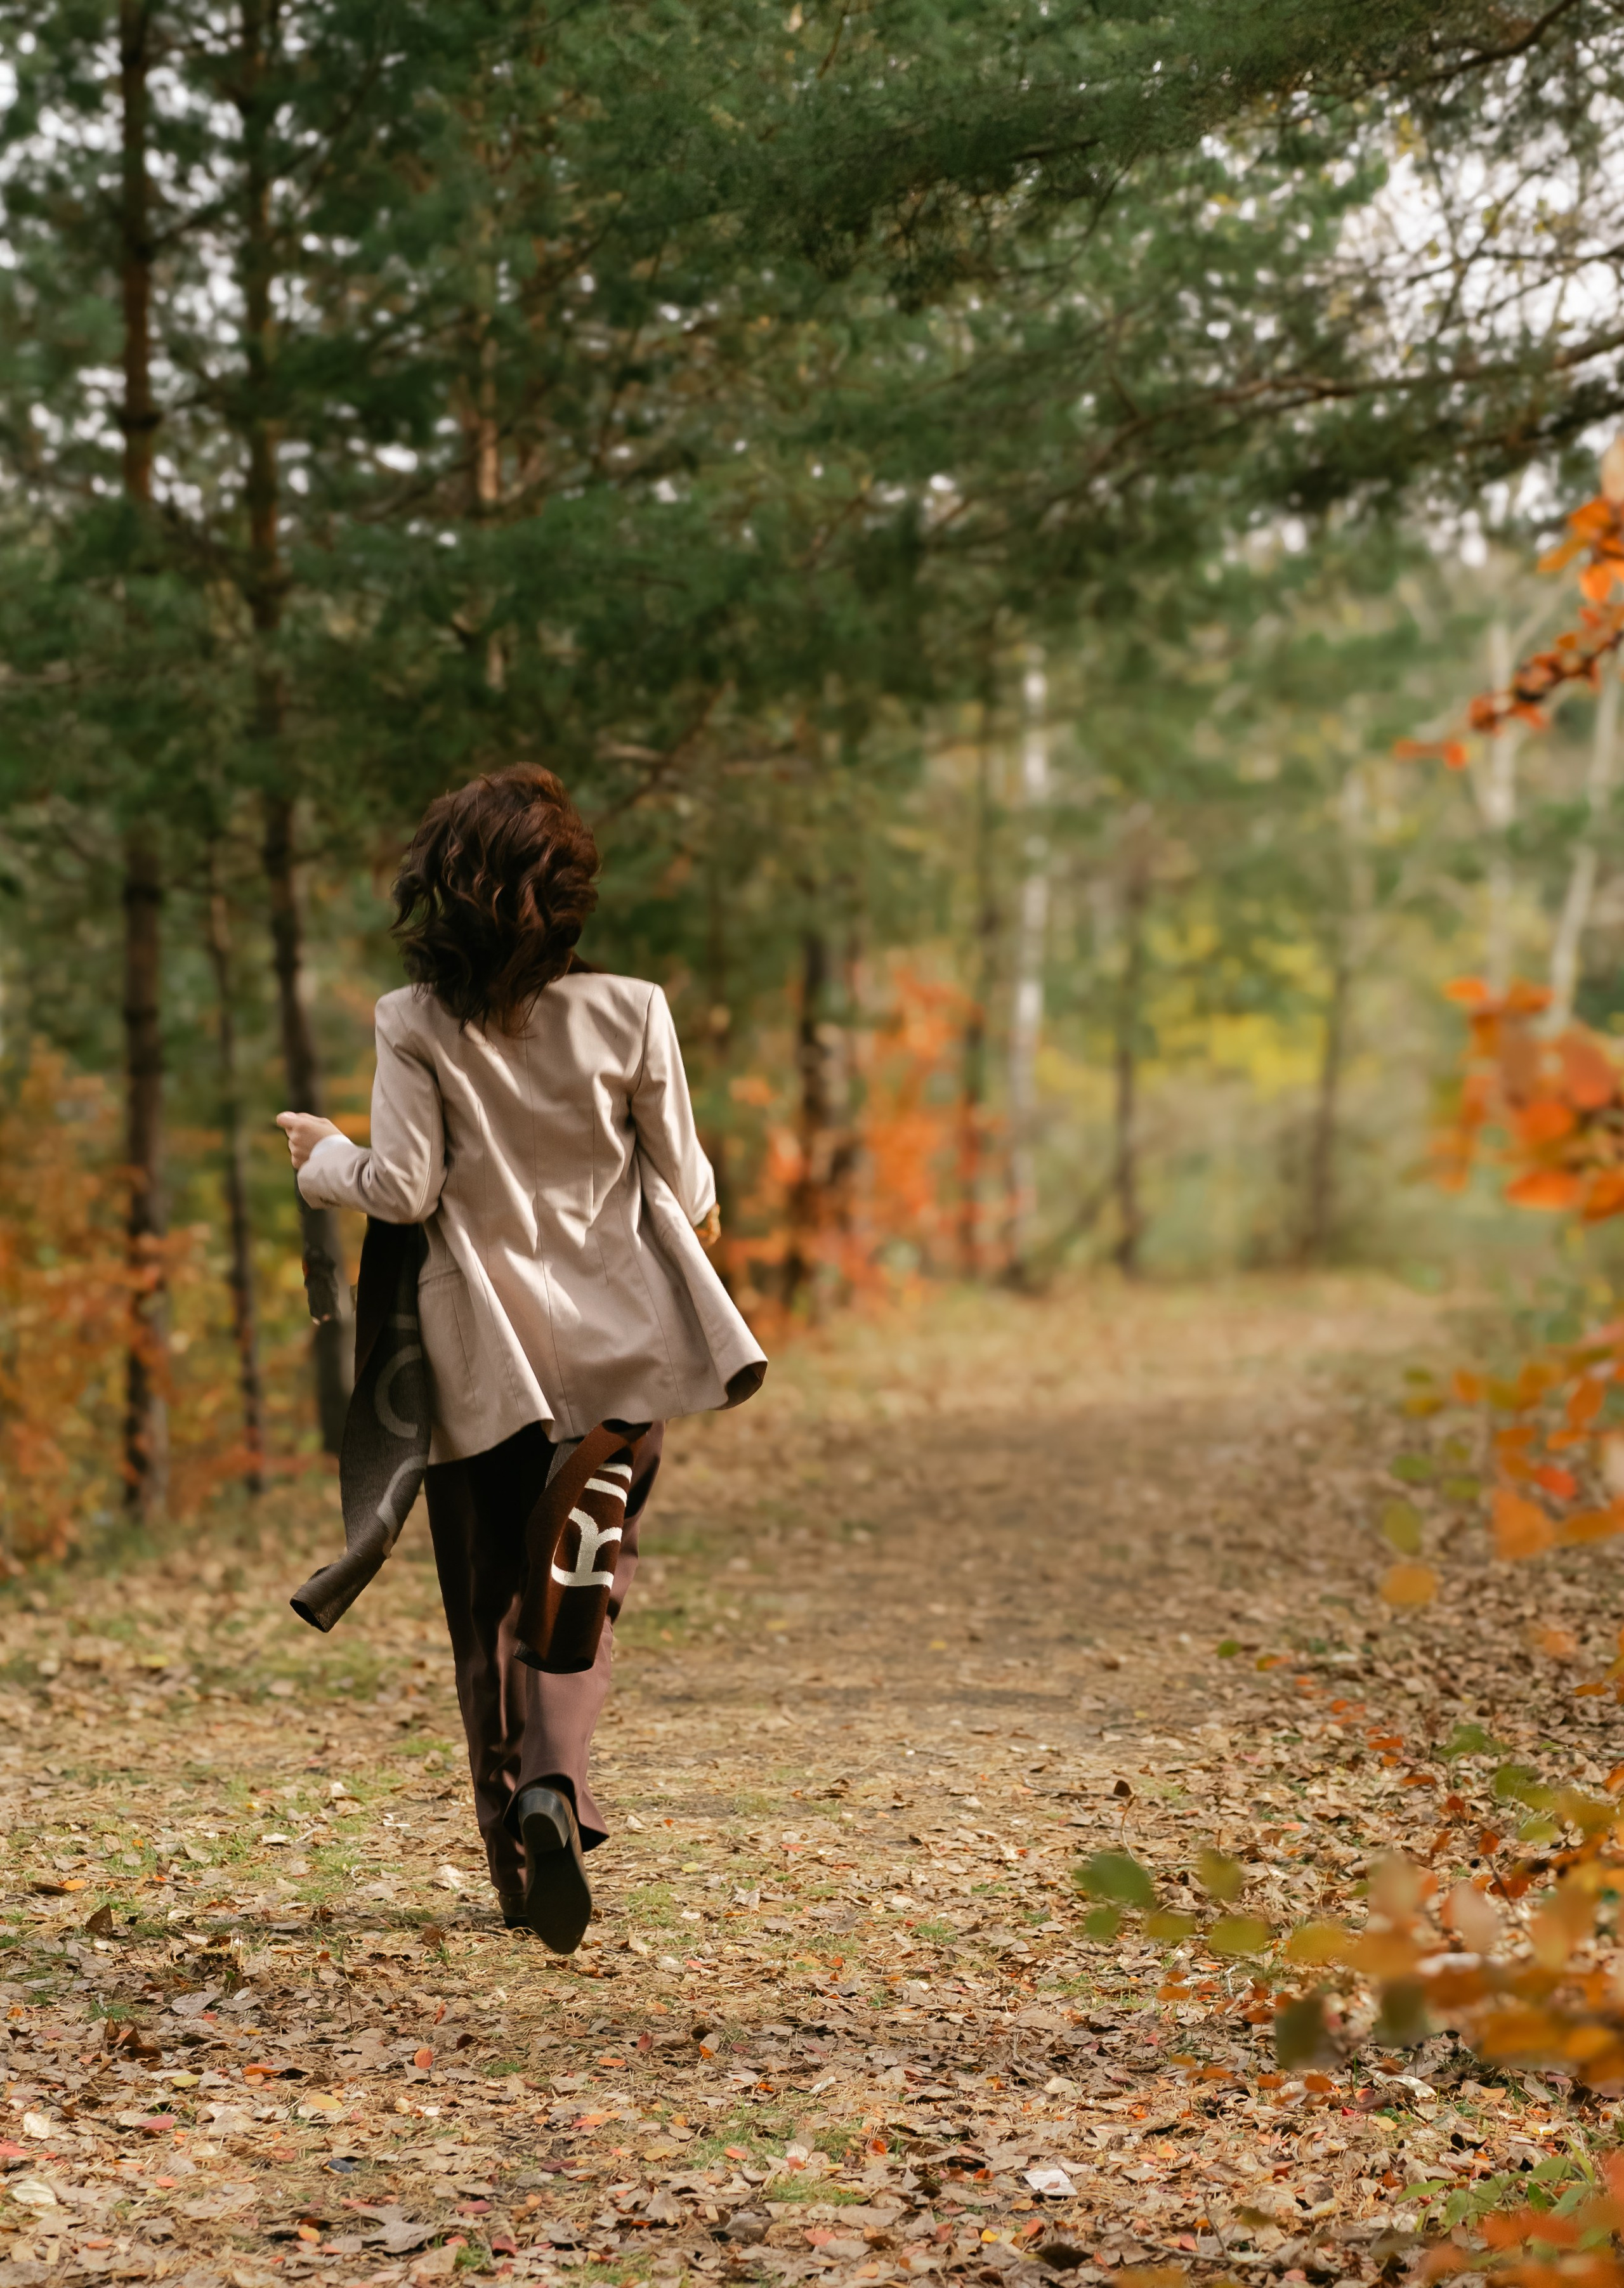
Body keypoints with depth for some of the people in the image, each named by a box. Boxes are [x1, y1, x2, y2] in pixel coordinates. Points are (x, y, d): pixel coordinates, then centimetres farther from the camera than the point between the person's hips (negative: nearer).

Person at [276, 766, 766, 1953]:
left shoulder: (417, 1023, -9)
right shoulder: (629, 1013, -6)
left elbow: (404, 1188, -11)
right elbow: (683, 1186, 0)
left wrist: (325, 1156, 9)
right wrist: (699, 1214, 24)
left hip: (483, 1352, 0)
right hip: (615, 1342, 0)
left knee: (489, 1600, 12)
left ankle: (520, 1857, 14)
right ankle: (555, 1786, -18)